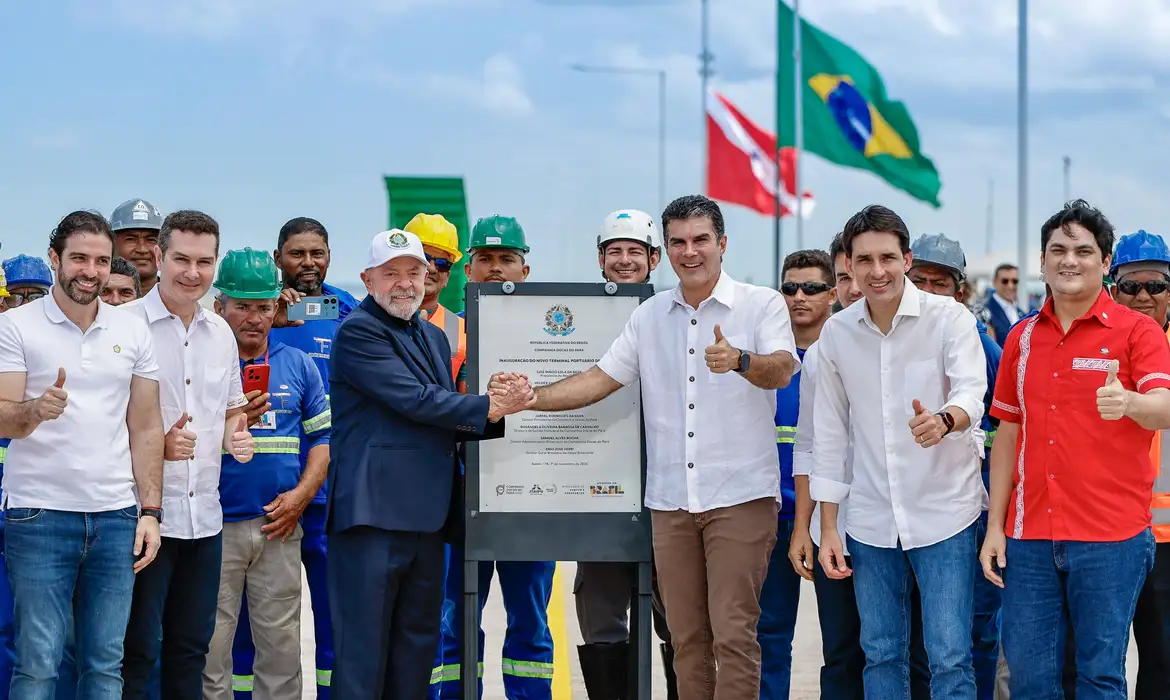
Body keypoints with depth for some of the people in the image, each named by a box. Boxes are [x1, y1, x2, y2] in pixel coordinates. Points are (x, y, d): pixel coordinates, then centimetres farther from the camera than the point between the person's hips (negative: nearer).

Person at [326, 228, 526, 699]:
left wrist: (503, 413, 4)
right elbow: (415, 400, -16)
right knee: (364, 651, -6)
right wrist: (488, 407, -11)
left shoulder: (433, 338, 21)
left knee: (418, 647, 10)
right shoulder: (358, 332, -6)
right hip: (373, 514, -8)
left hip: (427, 516, 8)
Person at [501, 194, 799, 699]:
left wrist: (739, 360, -38)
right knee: (686, 637, 8)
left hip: (740, 496, -5)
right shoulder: (650, 317, 14)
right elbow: (601, 379, 12)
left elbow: (782, 370, -16)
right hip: (670, 501, 5)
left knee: (733, 634, -9)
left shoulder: (762, 304, -1)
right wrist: (530, 399, -1)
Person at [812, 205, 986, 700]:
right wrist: (827, 527, 5)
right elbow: (830, 433, 8)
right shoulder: (836, 333, 3)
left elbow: (972, 391, -22)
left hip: (943, 514, -3)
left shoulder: (949, 318, -7)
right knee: (881, 656, 10)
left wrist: (944, 419, -46)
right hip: (870, 521, 3)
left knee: (950, 659, -4)